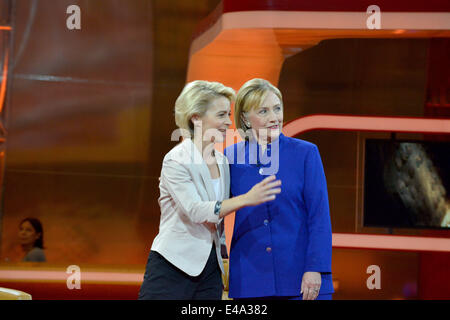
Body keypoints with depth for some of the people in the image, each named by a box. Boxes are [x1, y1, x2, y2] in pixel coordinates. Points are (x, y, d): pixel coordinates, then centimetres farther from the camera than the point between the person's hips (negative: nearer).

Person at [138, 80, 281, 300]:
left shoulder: (222, 161, 11)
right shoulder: (176, 161, -11)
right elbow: (196, 211, -23)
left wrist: (225, 257, 13)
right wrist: (246, 199, -30)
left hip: (210, 269, 7)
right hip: (172, 265, -7)